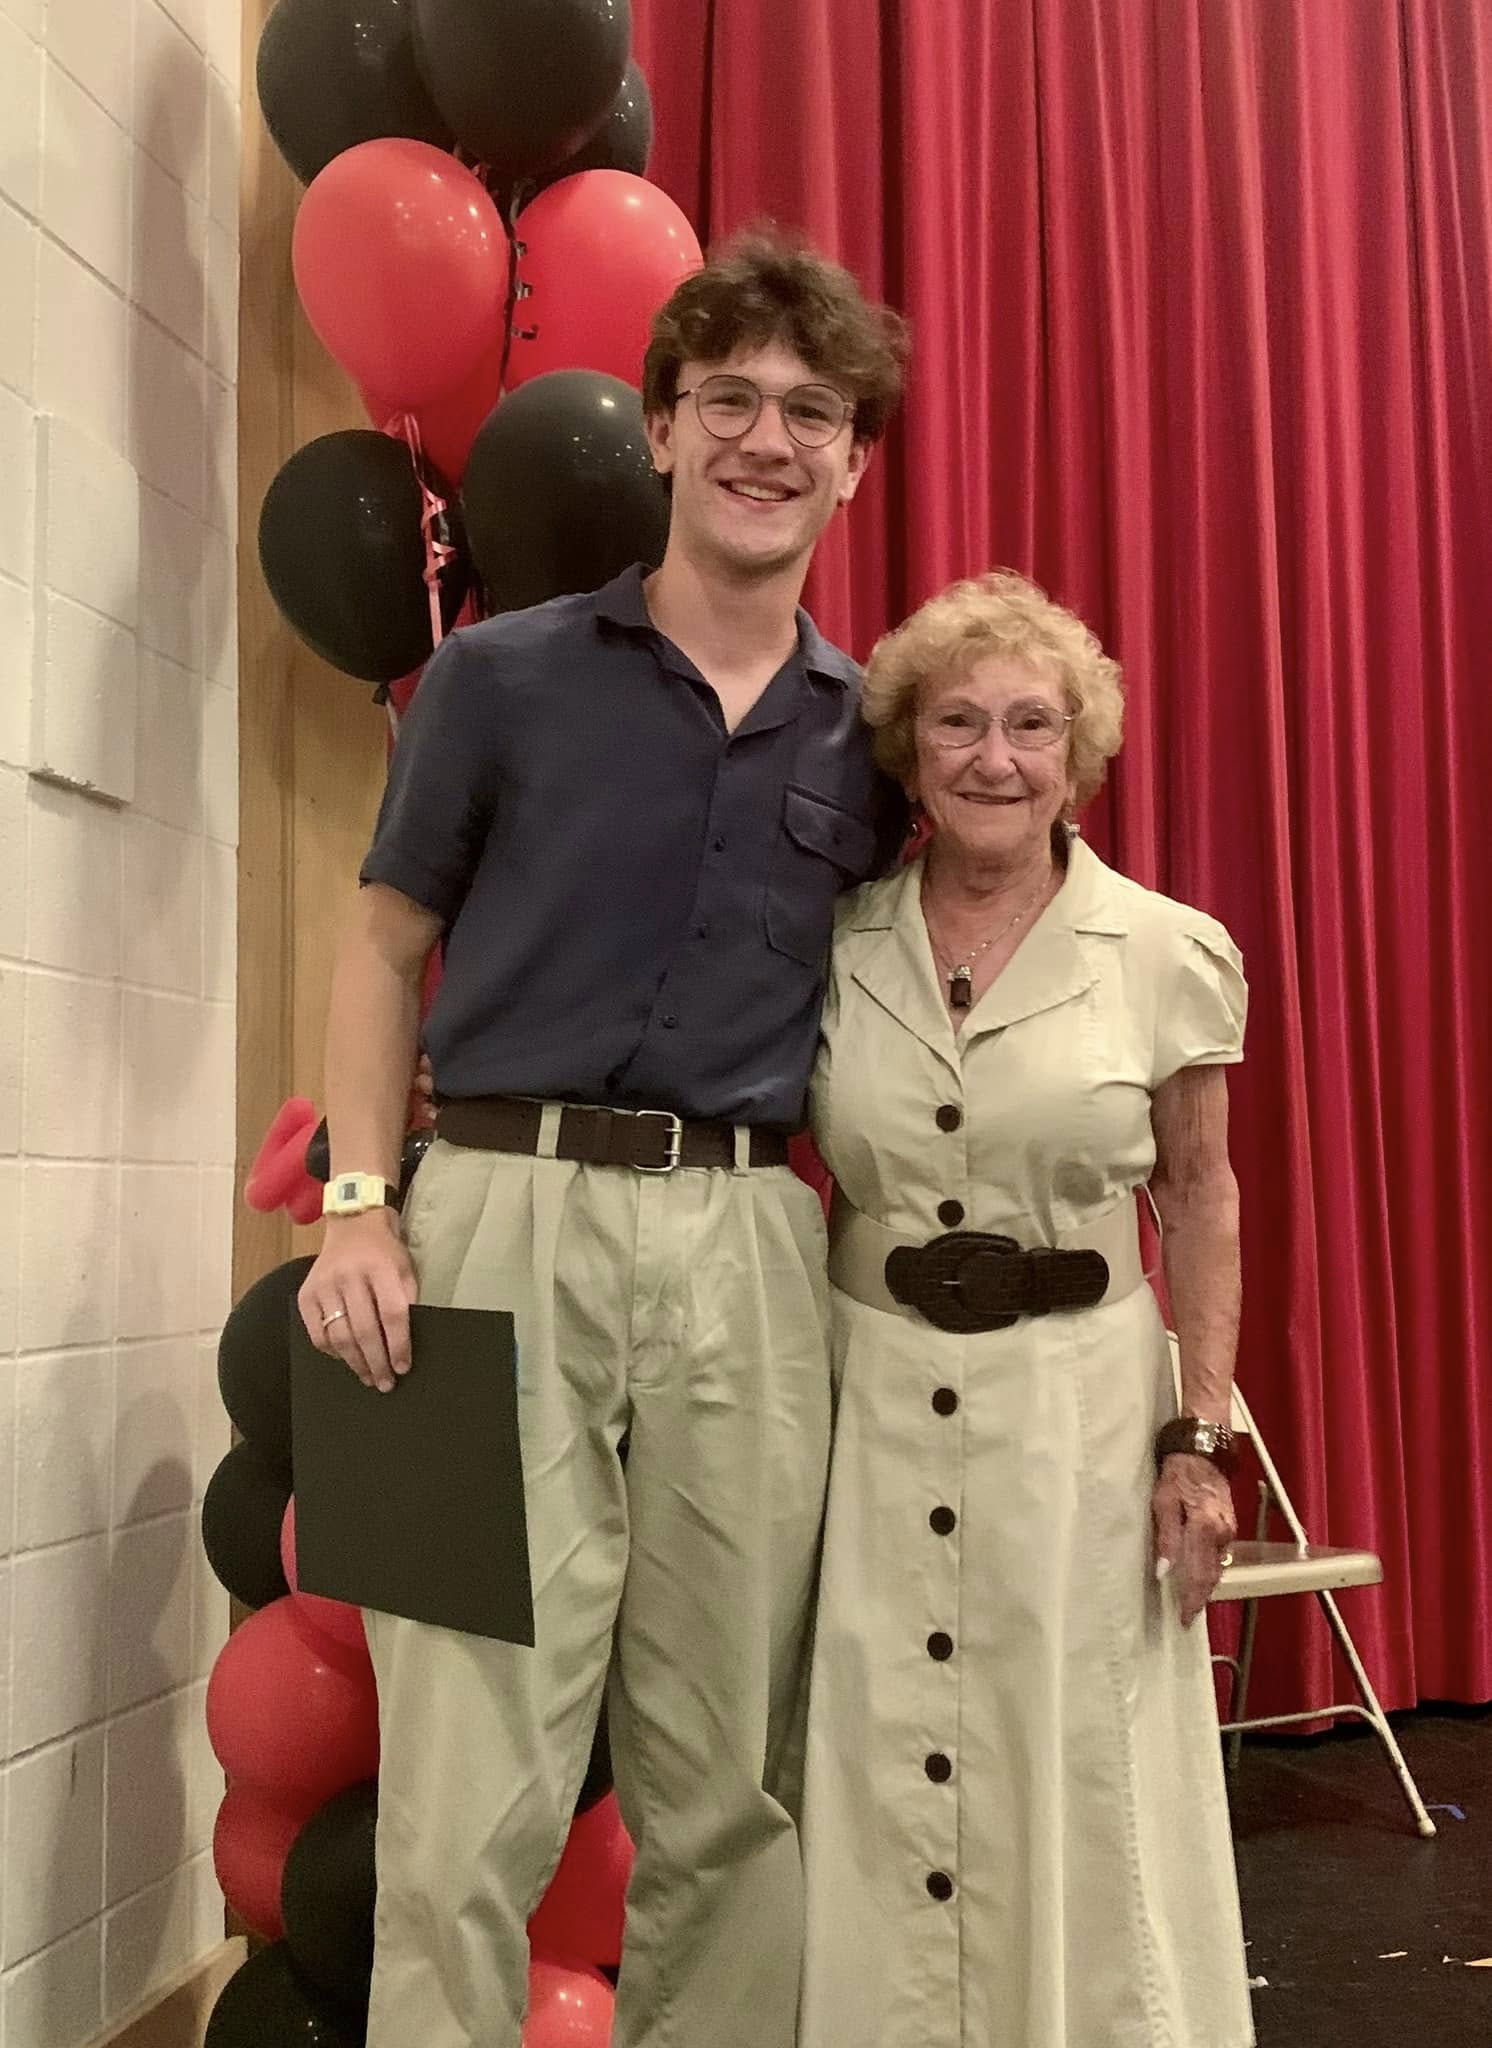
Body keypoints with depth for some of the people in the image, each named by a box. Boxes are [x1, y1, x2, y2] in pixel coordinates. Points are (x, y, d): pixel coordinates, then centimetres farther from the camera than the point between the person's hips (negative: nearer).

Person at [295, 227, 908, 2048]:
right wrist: (359, 1207, -6)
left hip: (750, 1249, 3)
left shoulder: (869, 734, 12)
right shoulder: (503, 678, 5)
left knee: (726, 1792, 10)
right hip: (508, 1214, -2)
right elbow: (385, 948, 8)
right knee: (468, 1795, -4)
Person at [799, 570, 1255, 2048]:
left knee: (1079, 1795, 7)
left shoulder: (1170, 955, -3)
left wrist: (1199, 1438, -1)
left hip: (1081, 1404, -1)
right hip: (871, 1405, 2)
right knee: (877, 1784, 9)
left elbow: (1200, 1203, 2)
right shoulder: (835, 948, 0)